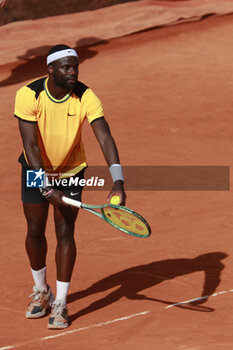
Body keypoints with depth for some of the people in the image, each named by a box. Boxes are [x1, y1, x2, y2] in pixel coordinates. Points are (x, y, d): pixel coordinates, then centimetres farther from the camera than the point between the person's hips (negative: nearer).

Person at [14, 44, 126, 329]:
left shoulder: (86, 97, -25)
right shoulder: (28, 95, -25)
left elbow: (105, 138, -33)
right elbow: (31, 145, -28)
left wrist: (118, 182, -47)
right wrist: (47, 187, -37)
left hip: (71, 170, 0)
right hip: (36, 170, 0)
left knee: (65, 233, -6)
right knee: (35, 231, 4)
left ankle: (60, 304, 3)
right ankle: (41, 292, 28)